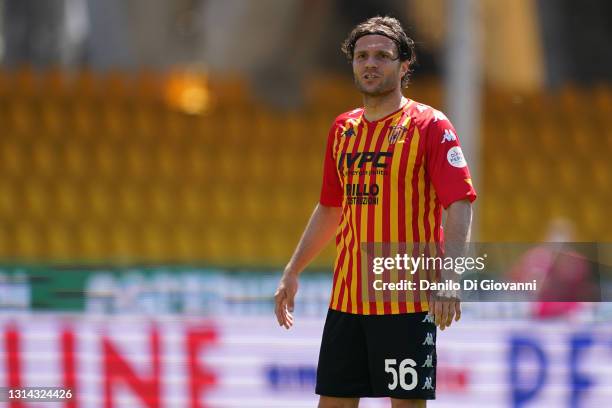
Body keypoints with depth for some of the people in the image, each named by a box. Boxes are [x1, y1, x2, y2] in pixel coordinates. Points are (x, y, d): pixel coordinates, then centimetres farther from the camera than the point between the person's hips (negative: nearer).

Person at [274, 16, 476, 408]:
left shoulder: (429, 125, -6)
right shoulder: (344, 129, 13)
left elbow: (460, 204, -14)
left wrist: (448, 276, -26)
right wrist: (292, 271, 22)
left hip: (407, 300, -6)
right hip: (347, 297, 6)